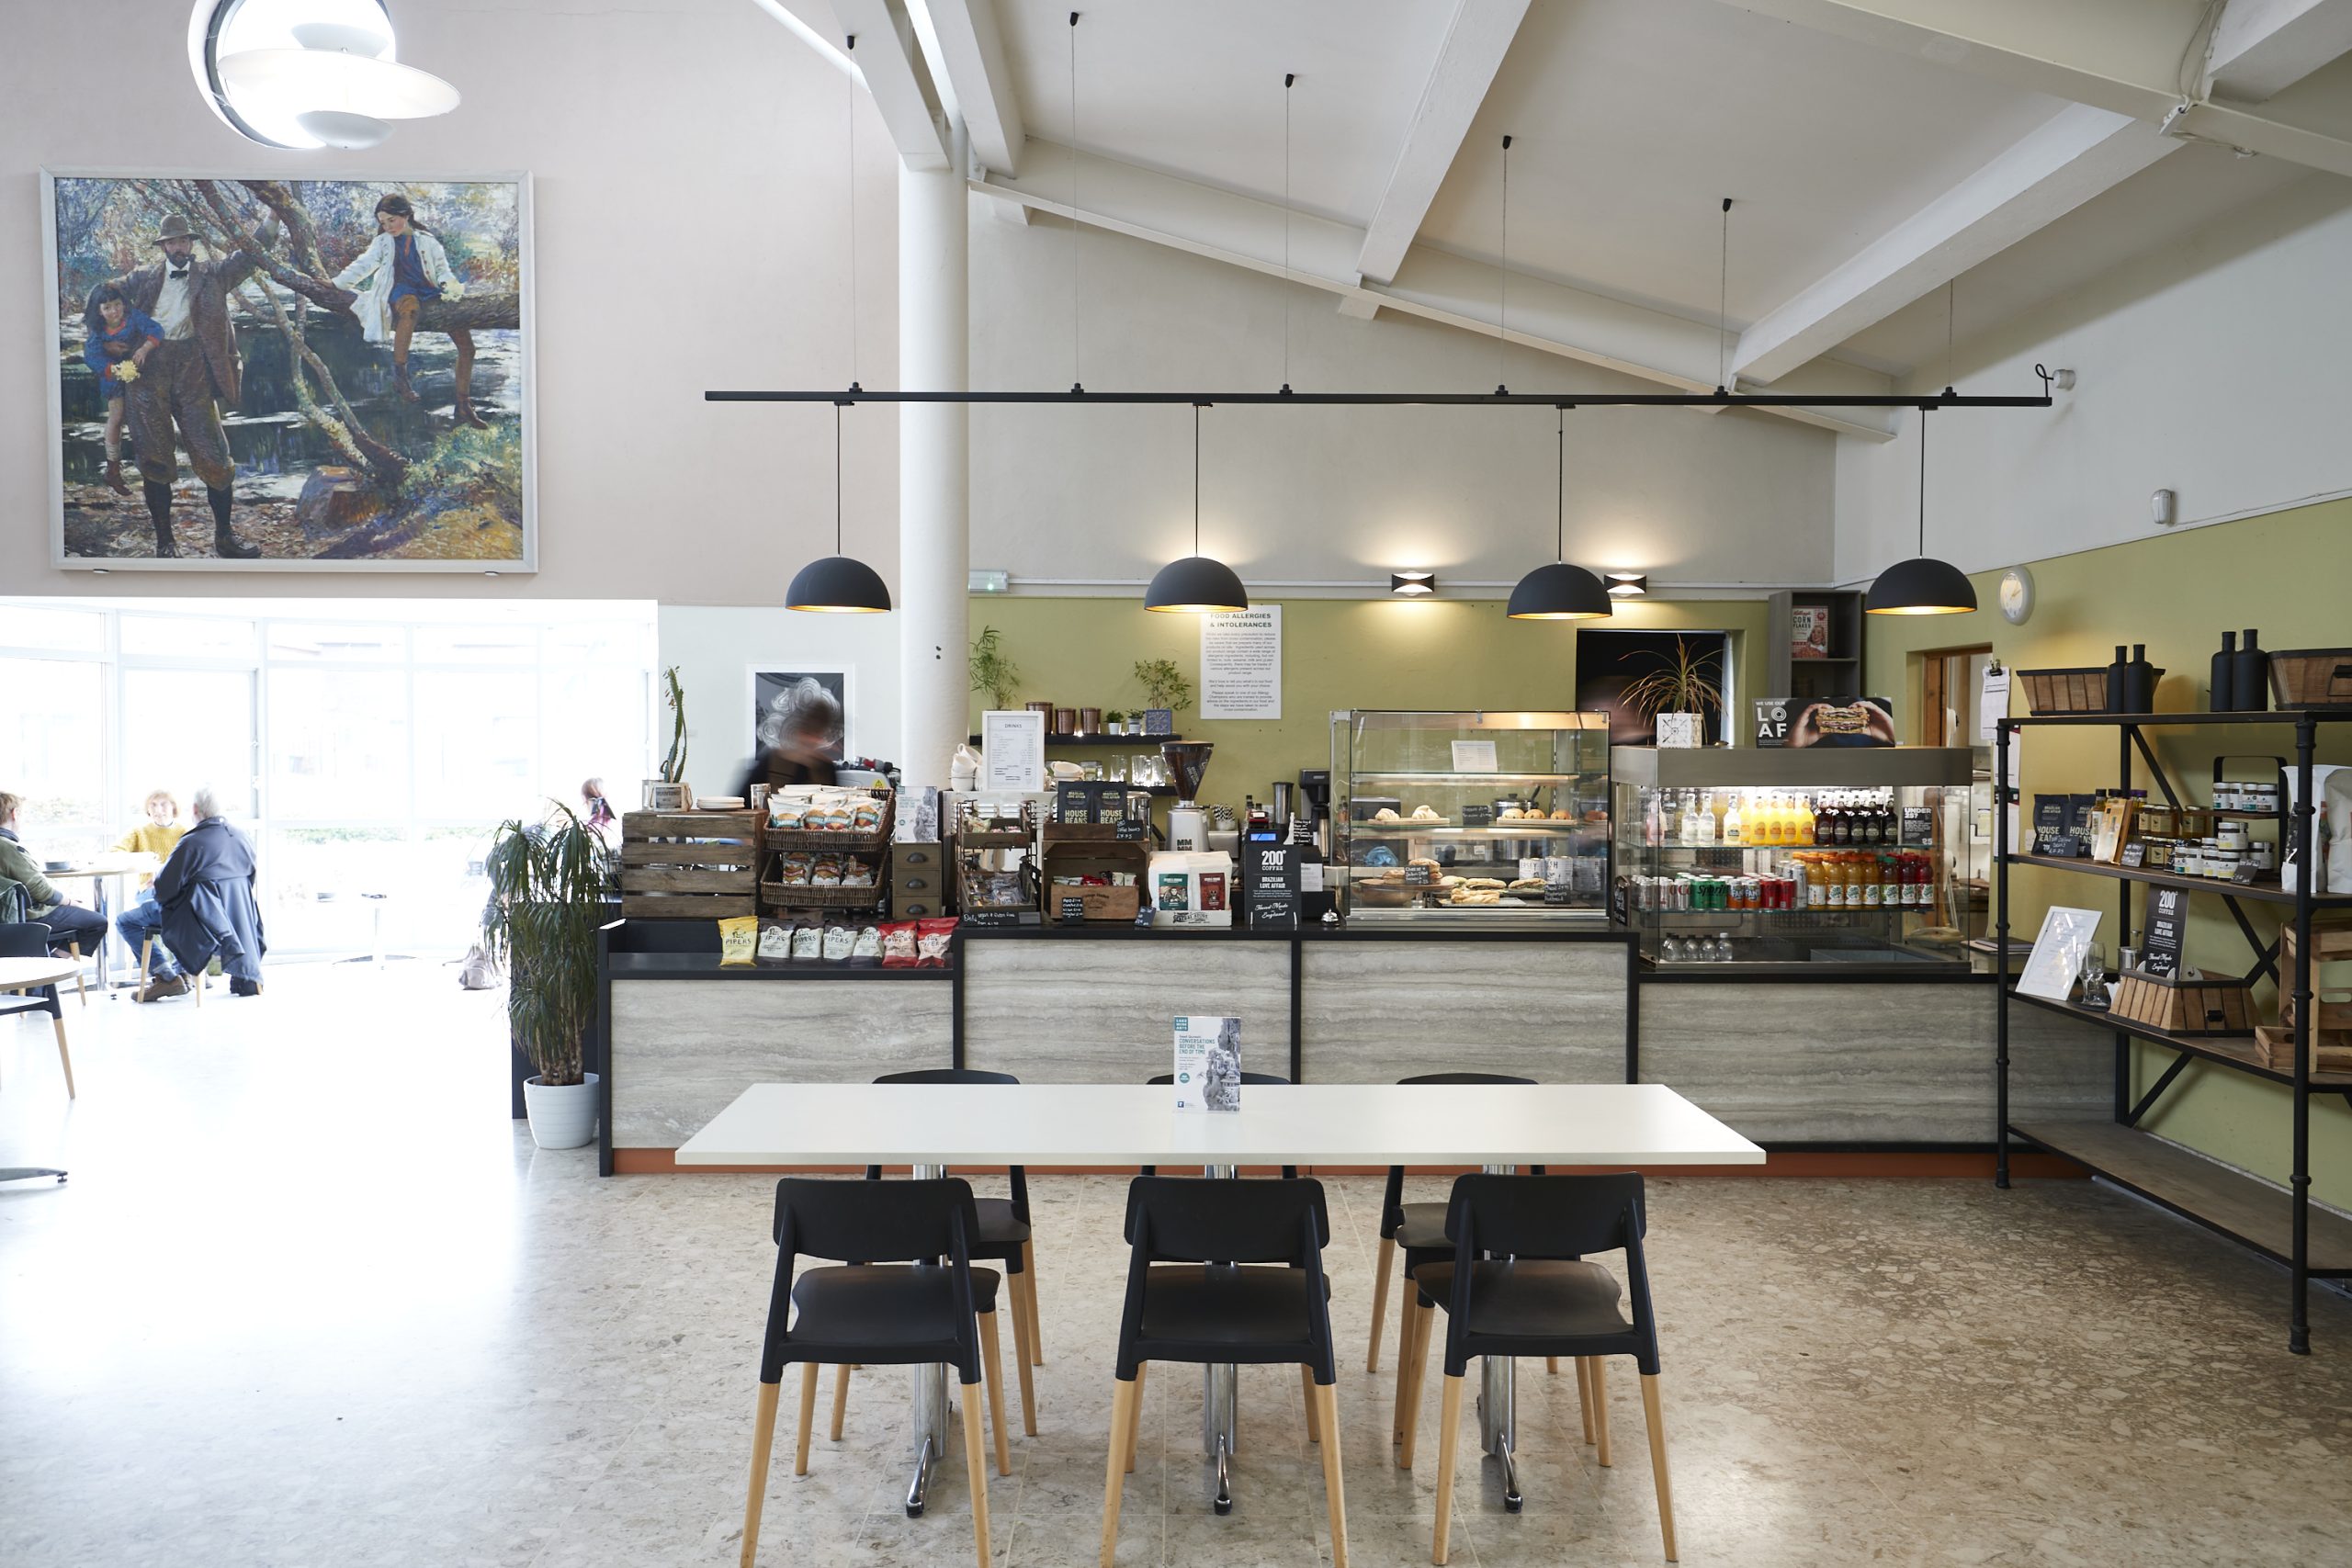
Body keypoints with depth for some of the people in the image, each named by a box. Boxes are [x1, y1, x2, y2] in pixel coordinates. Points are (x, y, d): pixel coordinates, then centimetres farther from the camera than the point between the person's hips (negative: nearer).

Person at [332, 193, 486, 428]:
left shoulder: (427, 242, 18)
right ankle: (399, 370, -41)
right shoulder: (382, 242, 20)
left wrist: (451, 285, -10)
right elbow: (362, 266, 22)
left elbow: (443, 271, 12)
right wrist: (335, 284, 19)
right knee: (411, 306, -44)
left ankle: (464, 406, -8)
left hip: (429, 293, 2)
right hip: (400, 292, -2)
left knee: (466, 345, -13)